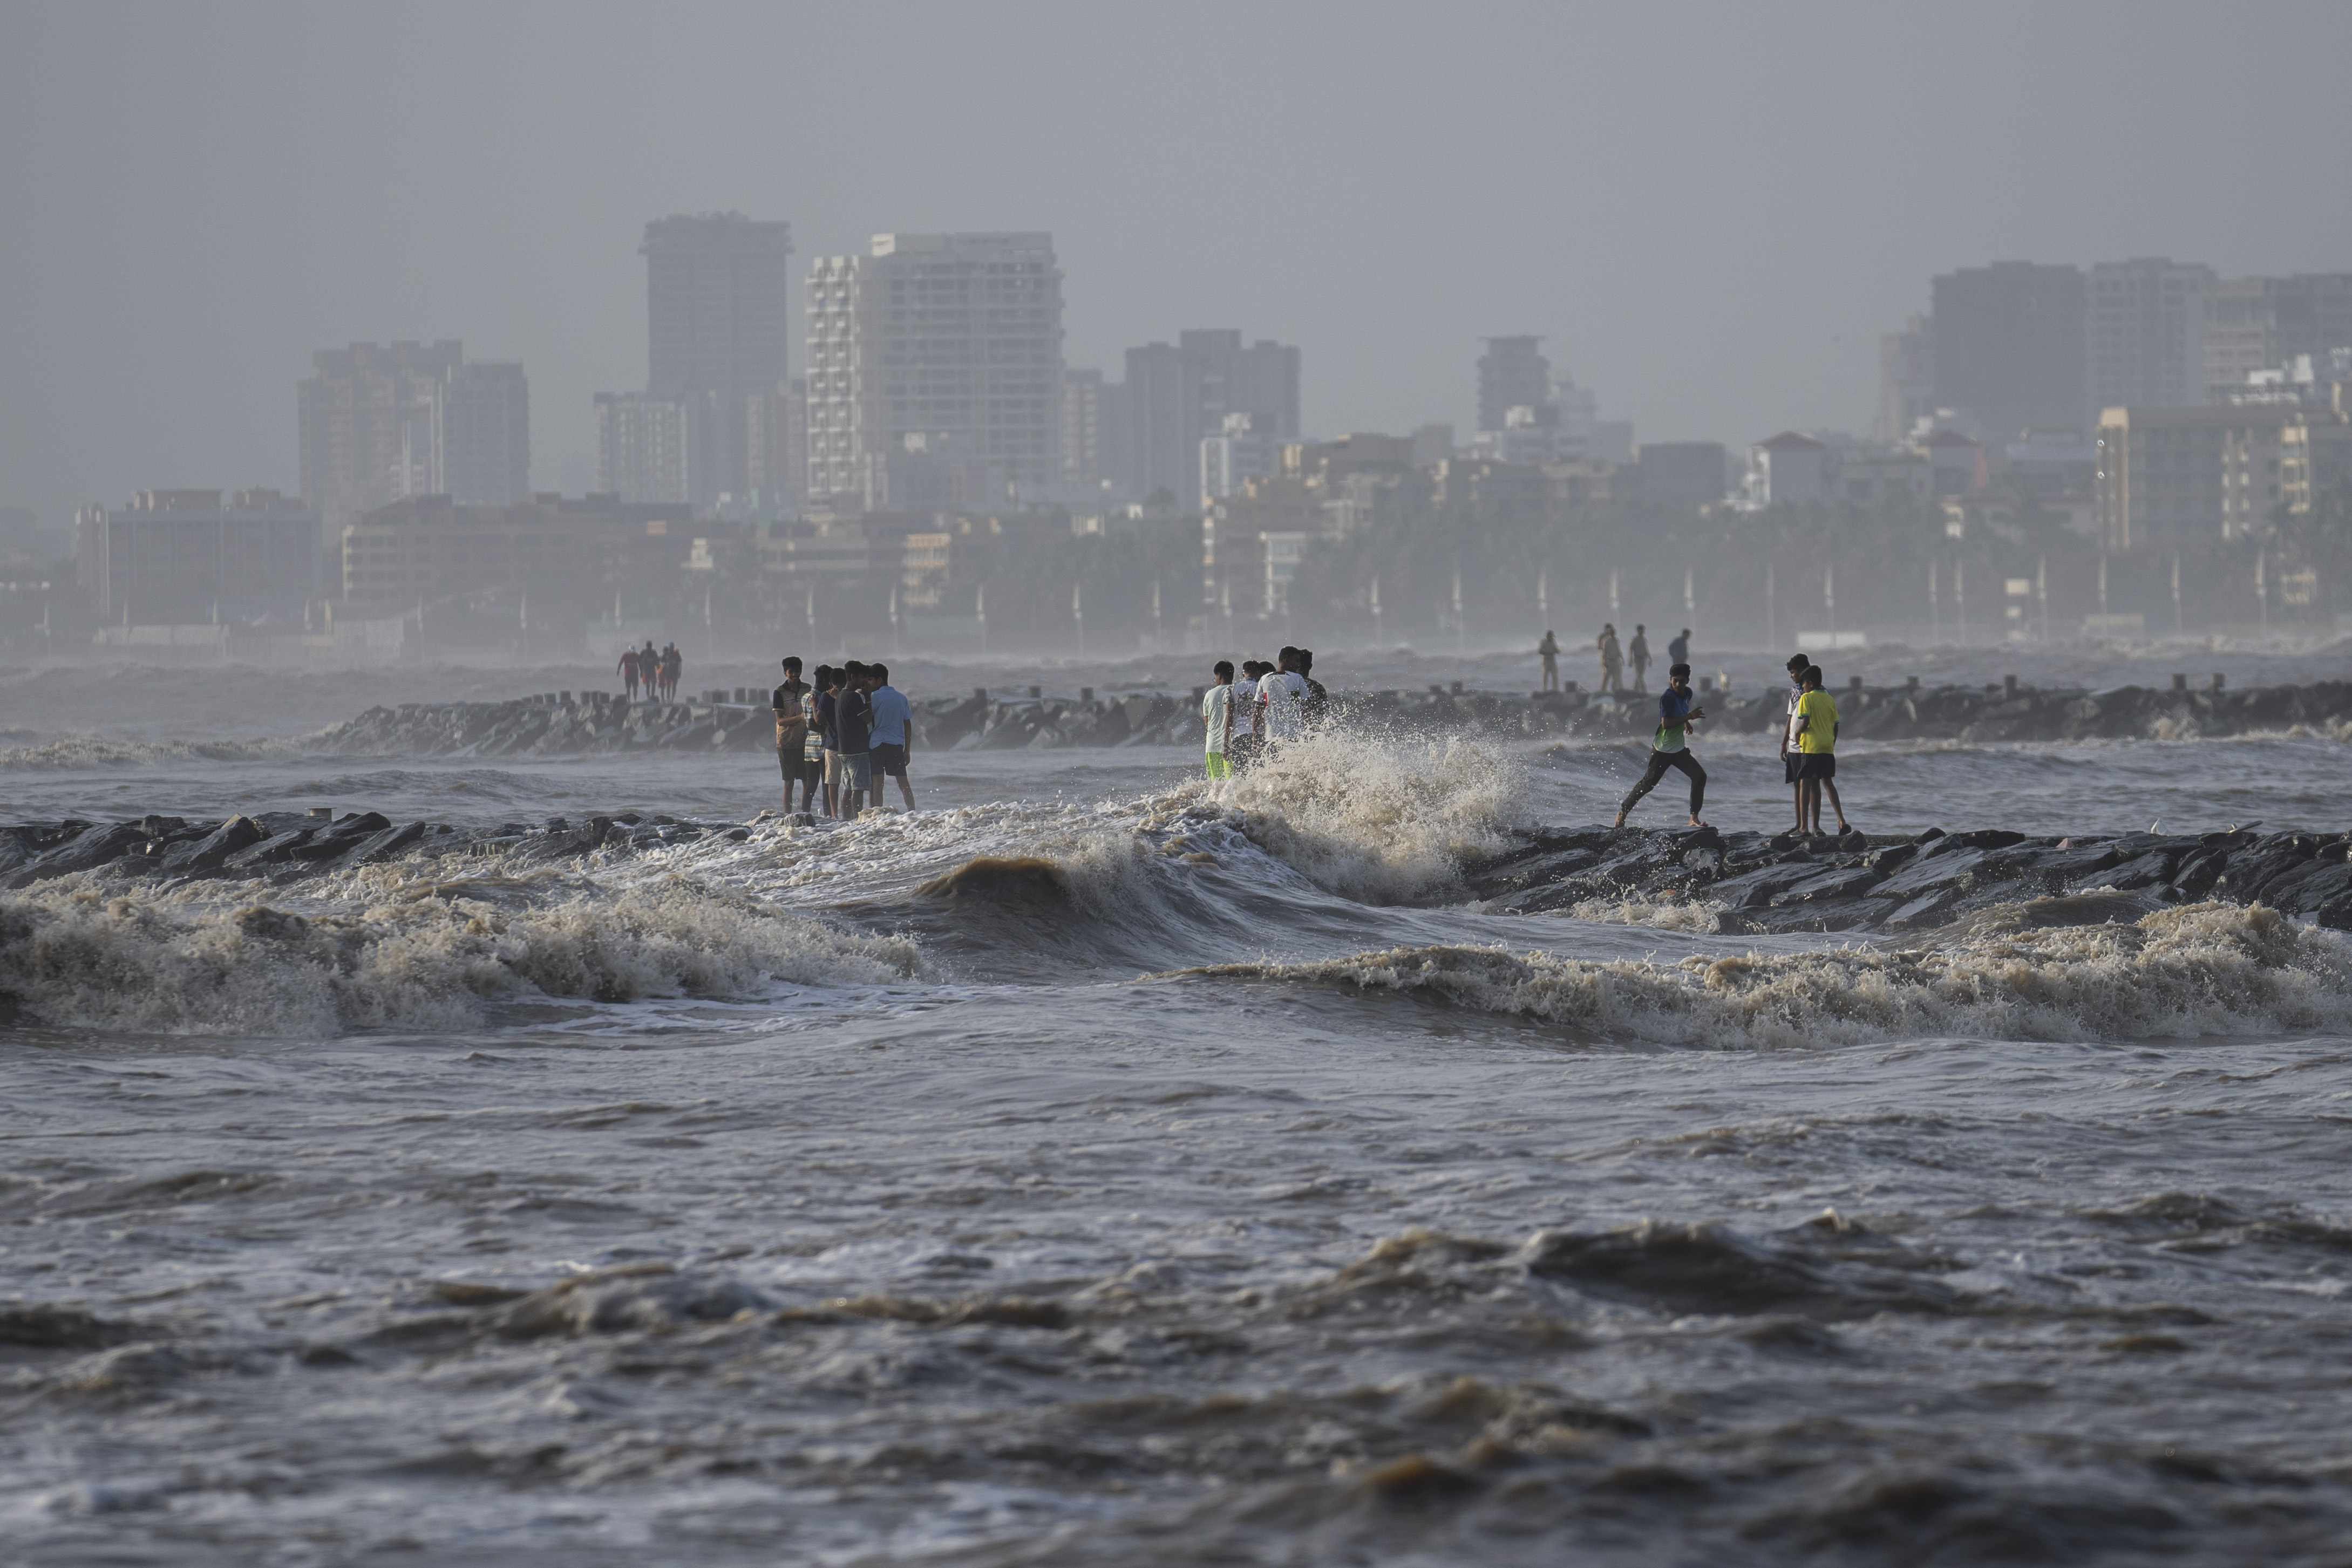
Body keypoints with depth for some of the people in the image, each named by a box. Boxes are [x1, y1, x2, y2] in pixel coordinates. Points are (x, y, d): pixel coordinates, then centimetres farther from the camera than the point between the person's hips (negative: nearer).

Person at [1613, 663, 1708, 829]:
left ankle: (1694, 819, -7)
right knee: (1648, 783, 3)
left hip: (1679, 750, 7)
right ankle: (1622, 812, 23)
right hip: (1663, 750, -7)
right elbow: (1666, 723, -31)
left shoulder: (1687, 694, 4)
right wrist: (1689, 717, -31)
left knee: (1700, 776, -9)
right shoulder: (1667, 697, -22)